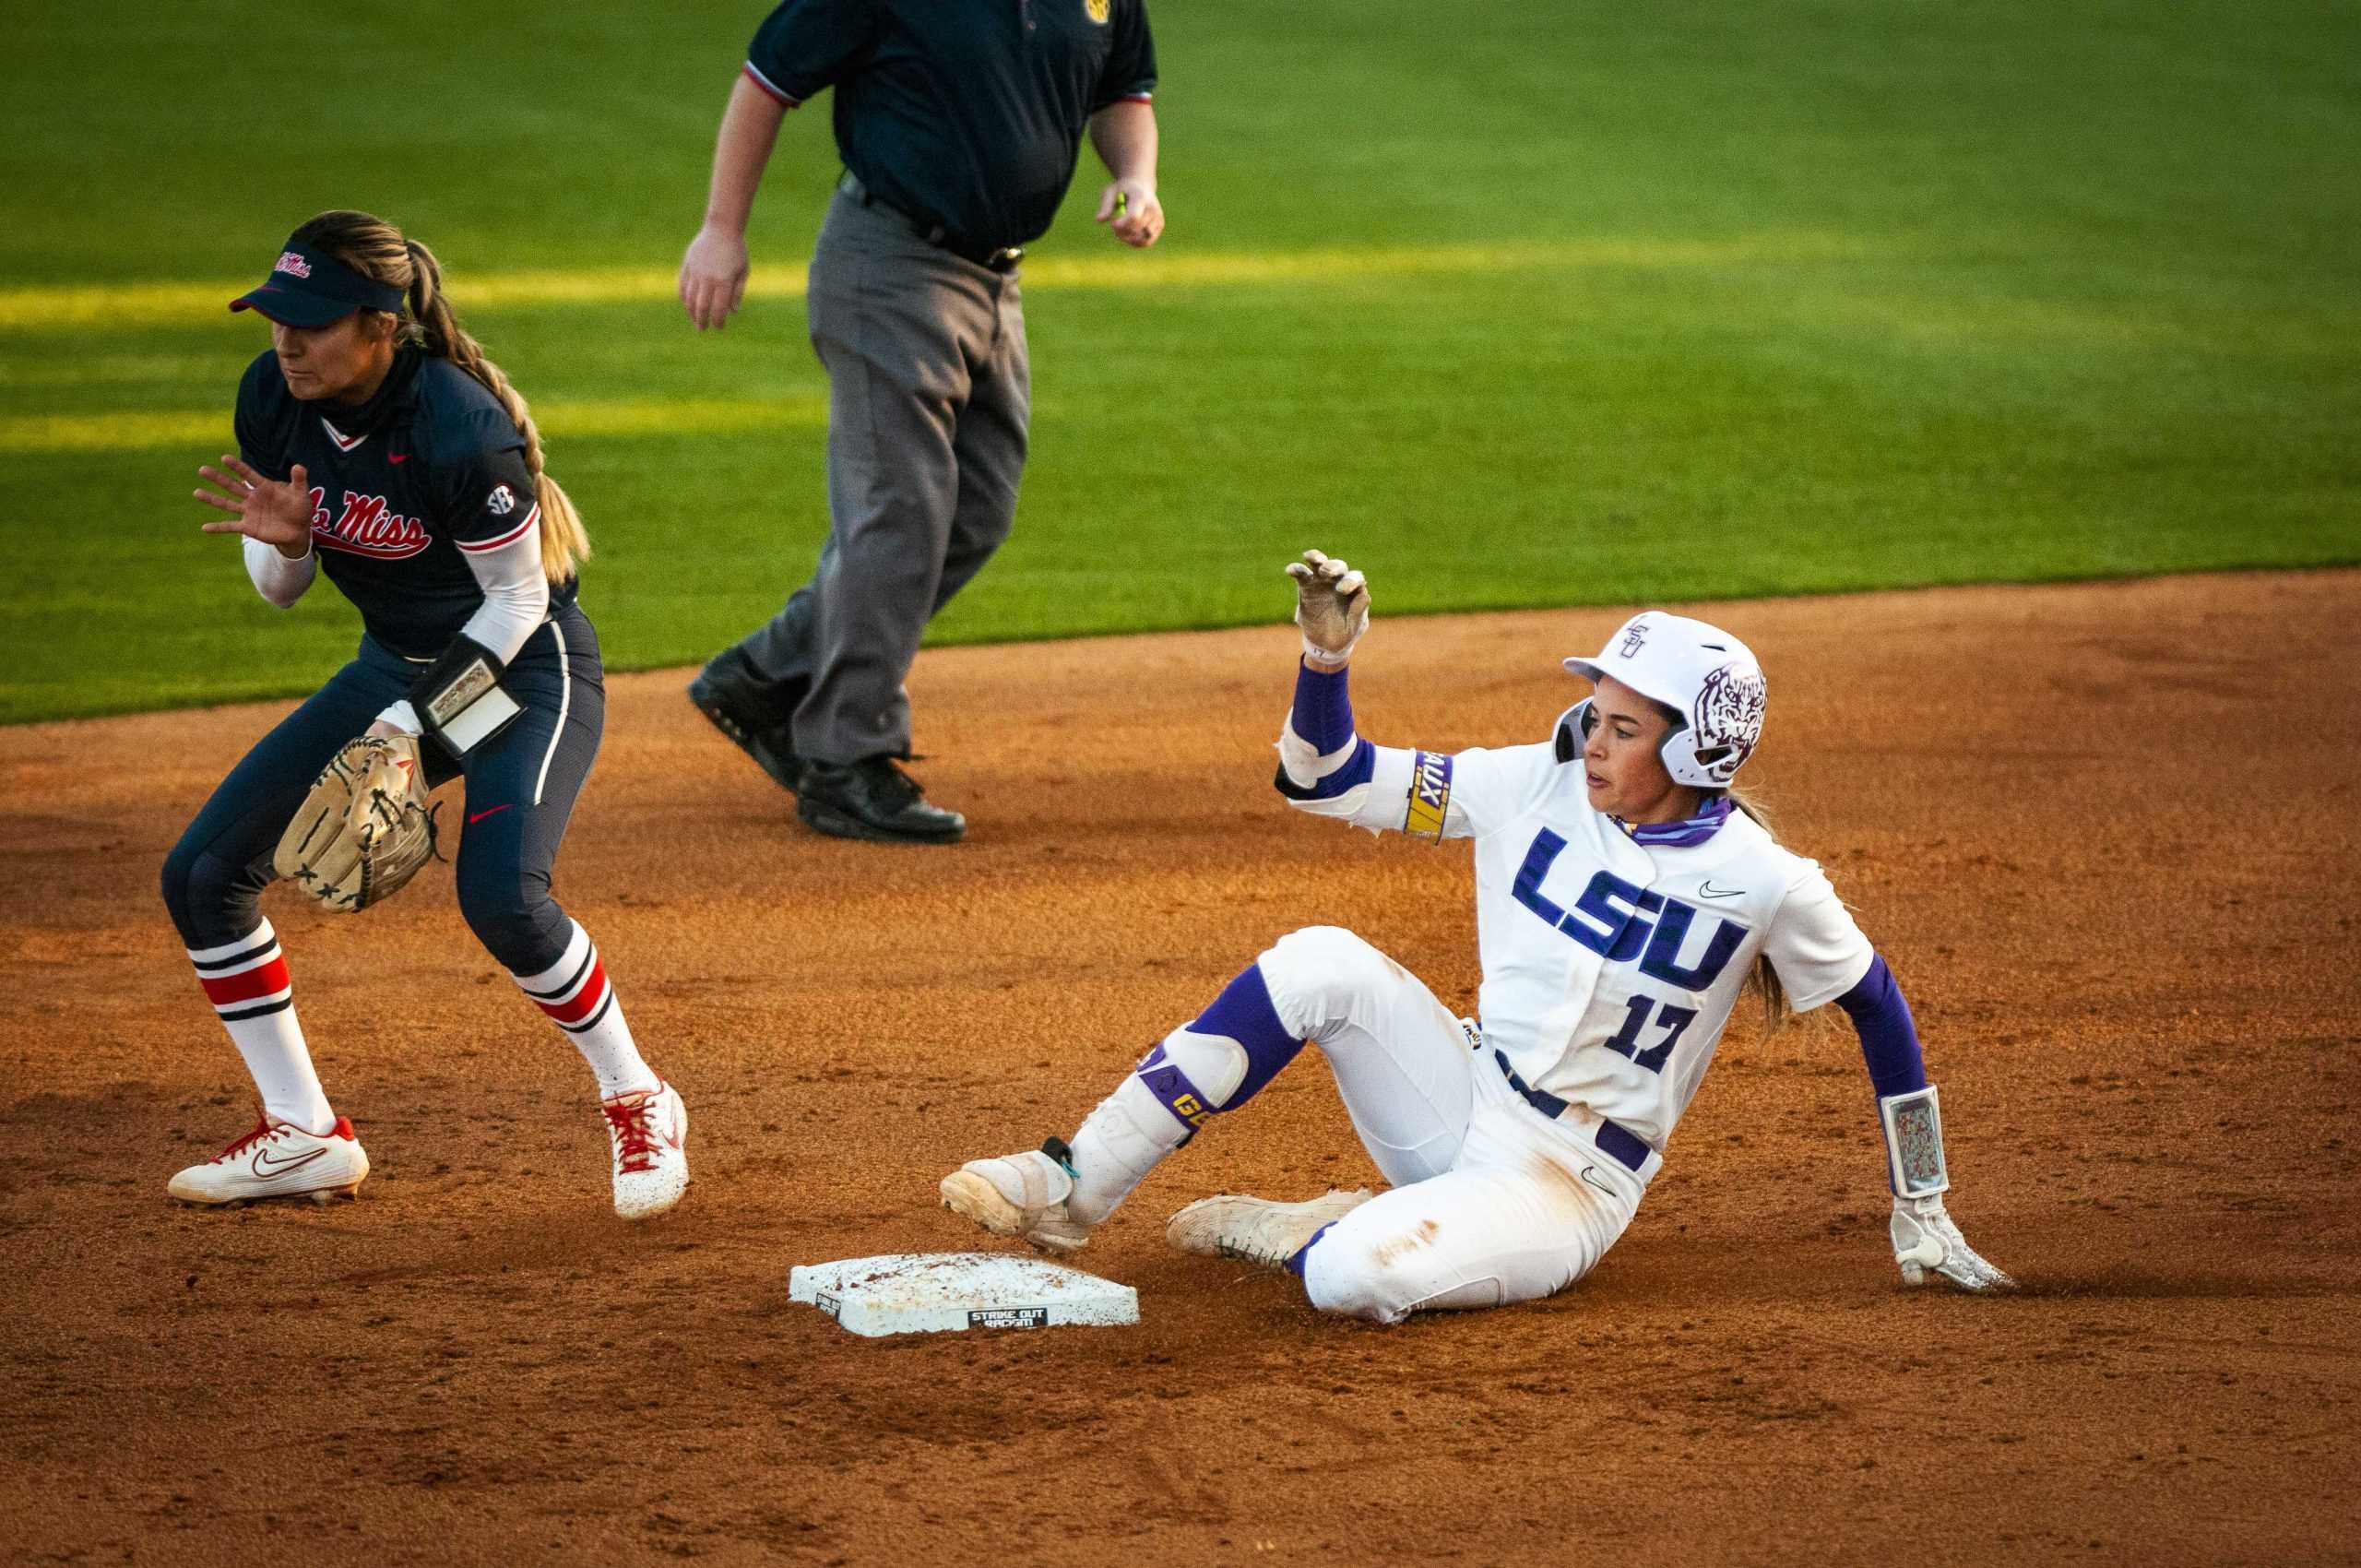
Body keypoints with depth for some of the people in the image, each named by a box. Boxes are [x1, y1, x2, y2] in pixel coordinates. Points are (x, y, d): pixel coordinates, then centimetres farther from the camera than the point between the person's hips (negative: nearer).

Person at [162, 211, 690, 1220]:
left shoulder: (459, 431, -29)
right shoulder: (272, 400, -10)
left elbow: (518, 601, -18)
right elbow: (280, 589, 1)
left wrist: (409, 727, -22)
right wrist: (284, 540, -22)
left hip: (528, 670, -7)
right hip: (394, 666, 7)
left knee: (499, 893, -30)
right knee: (203, 874, -1)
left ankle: (638, 1105, -5)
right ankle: (305, 1137, 12)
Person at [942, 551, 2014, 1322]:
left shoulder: (1765, 884, -13)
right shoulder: (1539, 789, -2)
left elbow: (1875, 1005, 1)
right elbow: (1324, 780, 2)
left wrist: (1921, 1214, 5)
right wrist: (1326, 657, -17)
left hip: (1564, 1188, -5)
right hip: (1459, 1102, 5)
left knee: (1353, 1279, -35)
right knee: (1321, 962, -24)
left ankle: (1302, 1236, 4)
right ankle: (1072, 1192, -18)